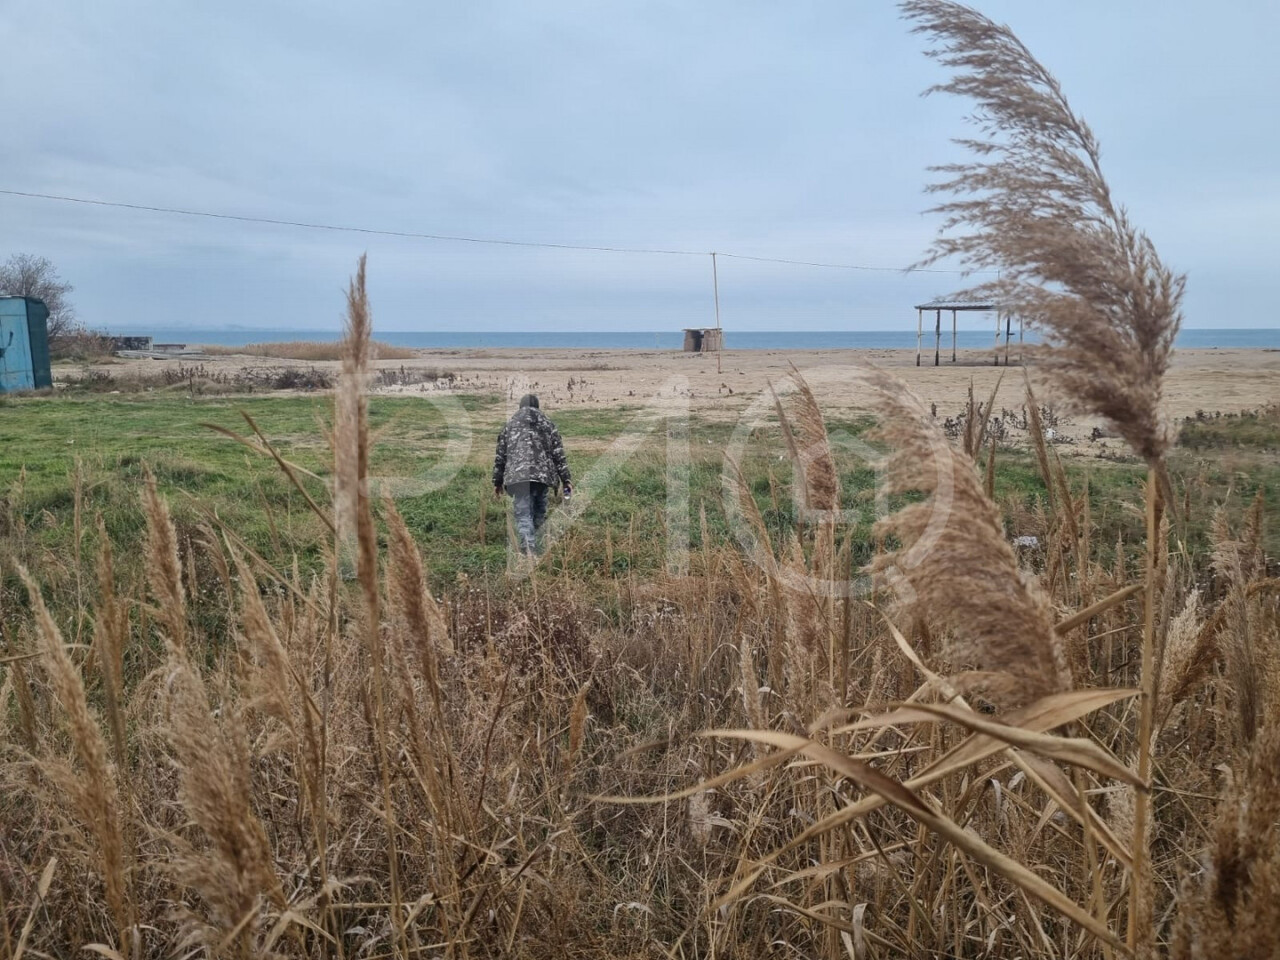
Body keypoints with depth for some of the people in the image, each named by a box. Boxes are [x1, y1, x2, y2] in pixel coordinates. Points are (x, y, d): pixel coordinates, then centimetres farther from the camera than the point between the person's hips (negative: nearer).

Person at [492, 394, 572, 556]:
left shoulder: (510, 424, 14)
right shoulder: (547, 424, 14)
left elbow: (500, 455, 12)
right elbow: (559, 453, 7)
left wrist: (497, 482, 19)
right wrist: (566, 479, 8)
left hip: (517, 476, -1)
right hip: (542, 475, 1)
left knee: (523, 515, -7)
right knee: (539, 514, 16)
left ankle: (529, 551, -25)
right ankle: (535, 549, 17)